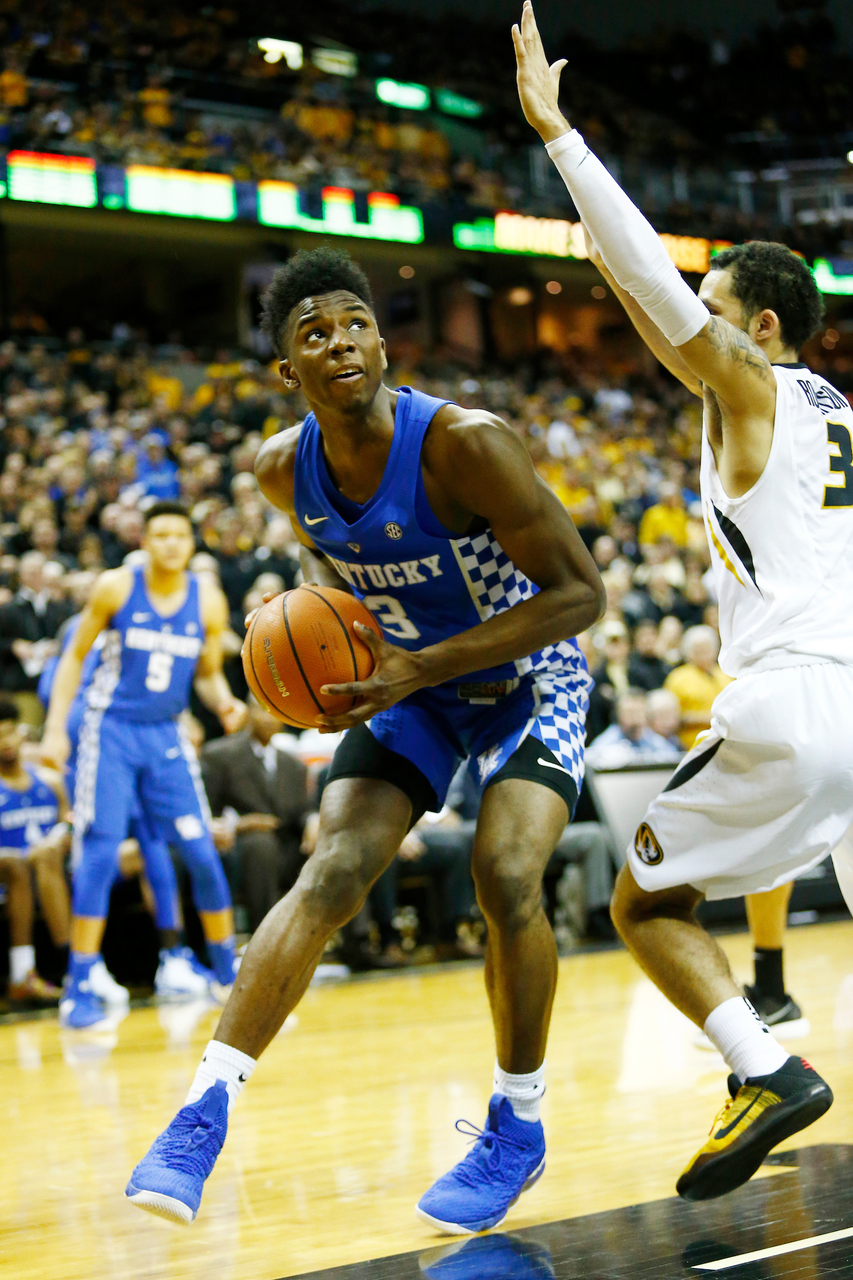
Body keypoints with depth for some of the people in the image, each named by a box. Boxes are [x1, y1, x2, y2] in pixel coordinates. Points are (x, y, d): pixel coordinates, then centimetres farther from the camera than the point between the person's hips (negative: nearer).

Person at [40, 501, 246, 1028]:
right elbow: (75, 656, 1)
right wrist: (56, 727, -6)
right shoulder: (116, 587, -7)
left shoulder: (208, 600, 1)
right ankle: (80, 990, -7)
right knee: (100, 853, -11)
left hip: (166, 737, 3)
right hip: (112, 730, -3)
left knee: (203, 855, 0)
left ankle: (229, 973, 17)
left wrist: (226, 704, -11)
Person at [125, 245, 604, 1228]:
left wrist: (418, 668, -33)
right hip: (409, 680, 4)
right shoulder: (283, 469, -14)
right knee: (332, 874, -13)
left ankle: (517, 1126, -1)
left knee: (506, 874, -22)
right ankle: (204, 1110, -13)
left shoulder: (465, 444, -32)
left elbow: (580, 593, -28)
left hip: (527, 673, -4)